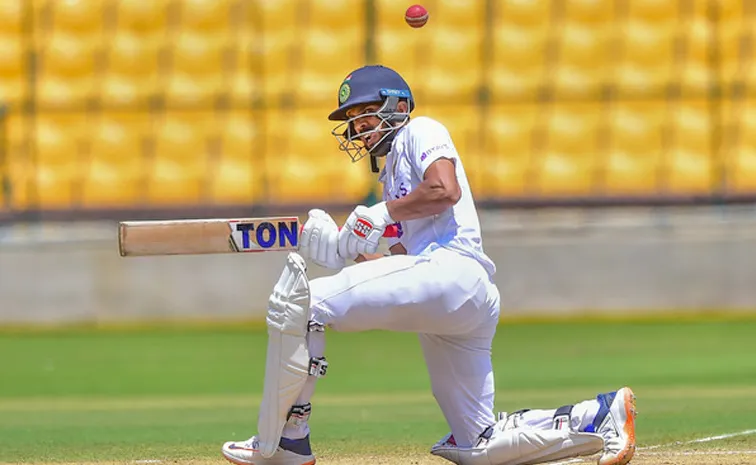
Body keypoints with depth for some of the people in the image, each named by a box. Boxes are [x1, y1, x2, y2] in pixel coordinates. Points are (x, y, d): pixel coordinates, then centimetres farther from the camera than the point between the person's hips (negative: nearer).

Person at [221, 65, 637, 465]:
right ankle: (602, 415, 8)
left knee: (299, 300, -17)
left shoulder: (420, 132, 9)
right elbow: (404, 260, 27)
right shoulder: (392, 171, 35)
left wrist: (383, 213, -5)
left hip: (449, 269, -10)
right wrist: (347, 252, 14)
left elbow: (446, 190, -12)